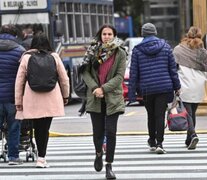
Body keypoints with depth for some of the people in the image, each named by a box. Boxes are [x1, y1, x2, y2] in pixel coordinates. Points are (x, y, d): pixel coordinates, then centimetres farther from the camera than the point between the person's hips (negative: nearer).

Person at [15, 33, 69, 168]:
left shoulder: (26, 58, 2)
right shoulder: (54, 57, 4)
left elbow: (19, 81, 3)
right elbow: (64, 78, 10)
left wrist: (18, 101, 9)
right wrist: (65, 96, 24)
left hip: (32, 99, 0)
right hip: (51, 99, 0)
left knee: (38, 128, 10)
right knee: (45, 128, 1)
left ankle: (41, 157, 15)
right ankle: (41, 157, -5)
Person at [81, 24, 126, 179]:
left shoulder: (120, 53, 0)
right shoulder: (93, 51, 5)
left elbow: (120, 76, -5)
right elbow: (86, 72, 3)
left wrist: (104, 88, -14)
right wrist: (94, 88, -12)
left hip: (112, 98, -2)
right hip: (95, 98, 2)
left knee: (111, 132, -6)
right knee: (98, 131, 5)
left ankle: (109, 165, 2)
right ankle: (99, 154, 37)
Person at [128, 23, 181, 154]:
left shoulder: (137, 50, -1)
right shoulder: (165, 47, 2)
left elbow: (133, 73, -1)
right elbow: (173, 68, 4)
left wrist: (132, 93, 2)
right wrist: (177, 86, 12)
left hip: (146, 89, 1)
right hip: (164, 87, 0)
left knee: (151, 115, 15)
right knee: (160, 115, -3)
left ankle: (152, 142, 28)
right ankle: (159, 143, -12)